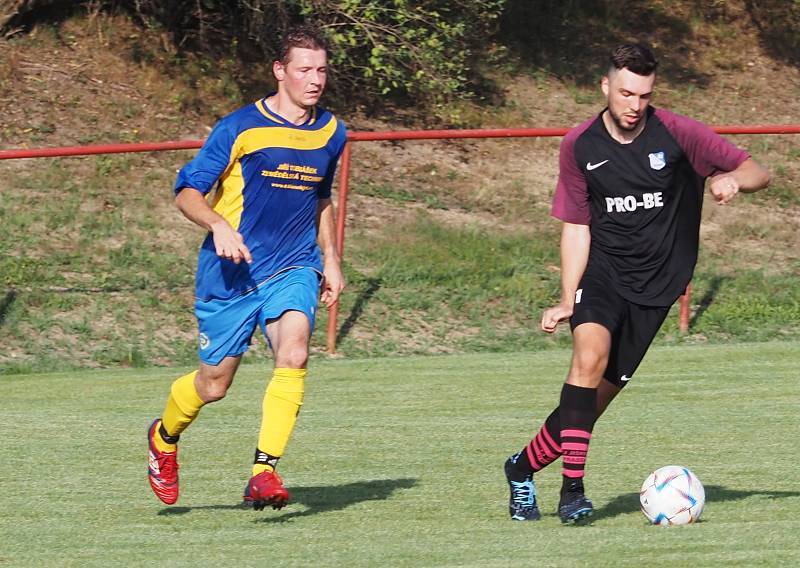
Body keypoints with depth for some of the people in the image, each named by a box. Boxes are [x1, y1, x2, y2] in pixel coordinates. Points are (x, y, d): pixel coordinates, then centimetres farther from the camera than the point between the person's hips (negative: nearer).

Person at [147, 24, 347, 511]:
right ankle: (164, 438, 39)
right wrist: (219, 225, -26)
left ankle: (265, 472, -26)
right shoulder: (240, 128, -9)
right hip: (231, 273, -3)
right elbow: (187, 192, -7)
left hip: (294, 269, 3)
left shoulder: (330, 132, 8)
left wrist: (331, 260, 20)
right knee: (214, 384, 5)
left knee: (294, 354, -26)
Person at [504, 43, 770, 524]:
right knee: (590, 354, -29)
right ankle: (573, 489, -27)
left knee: (599, 394, -3)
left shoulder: (677, 133, -6)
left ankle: (525, 467, 19)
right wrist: (567, 300, -3)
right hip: (602, 272, 0)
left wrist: (732, 179, -26)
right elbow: (577, 226, 7)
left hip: (655, 283, 0)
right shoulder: (580, 146, 0)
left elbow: (758, 172, -2)